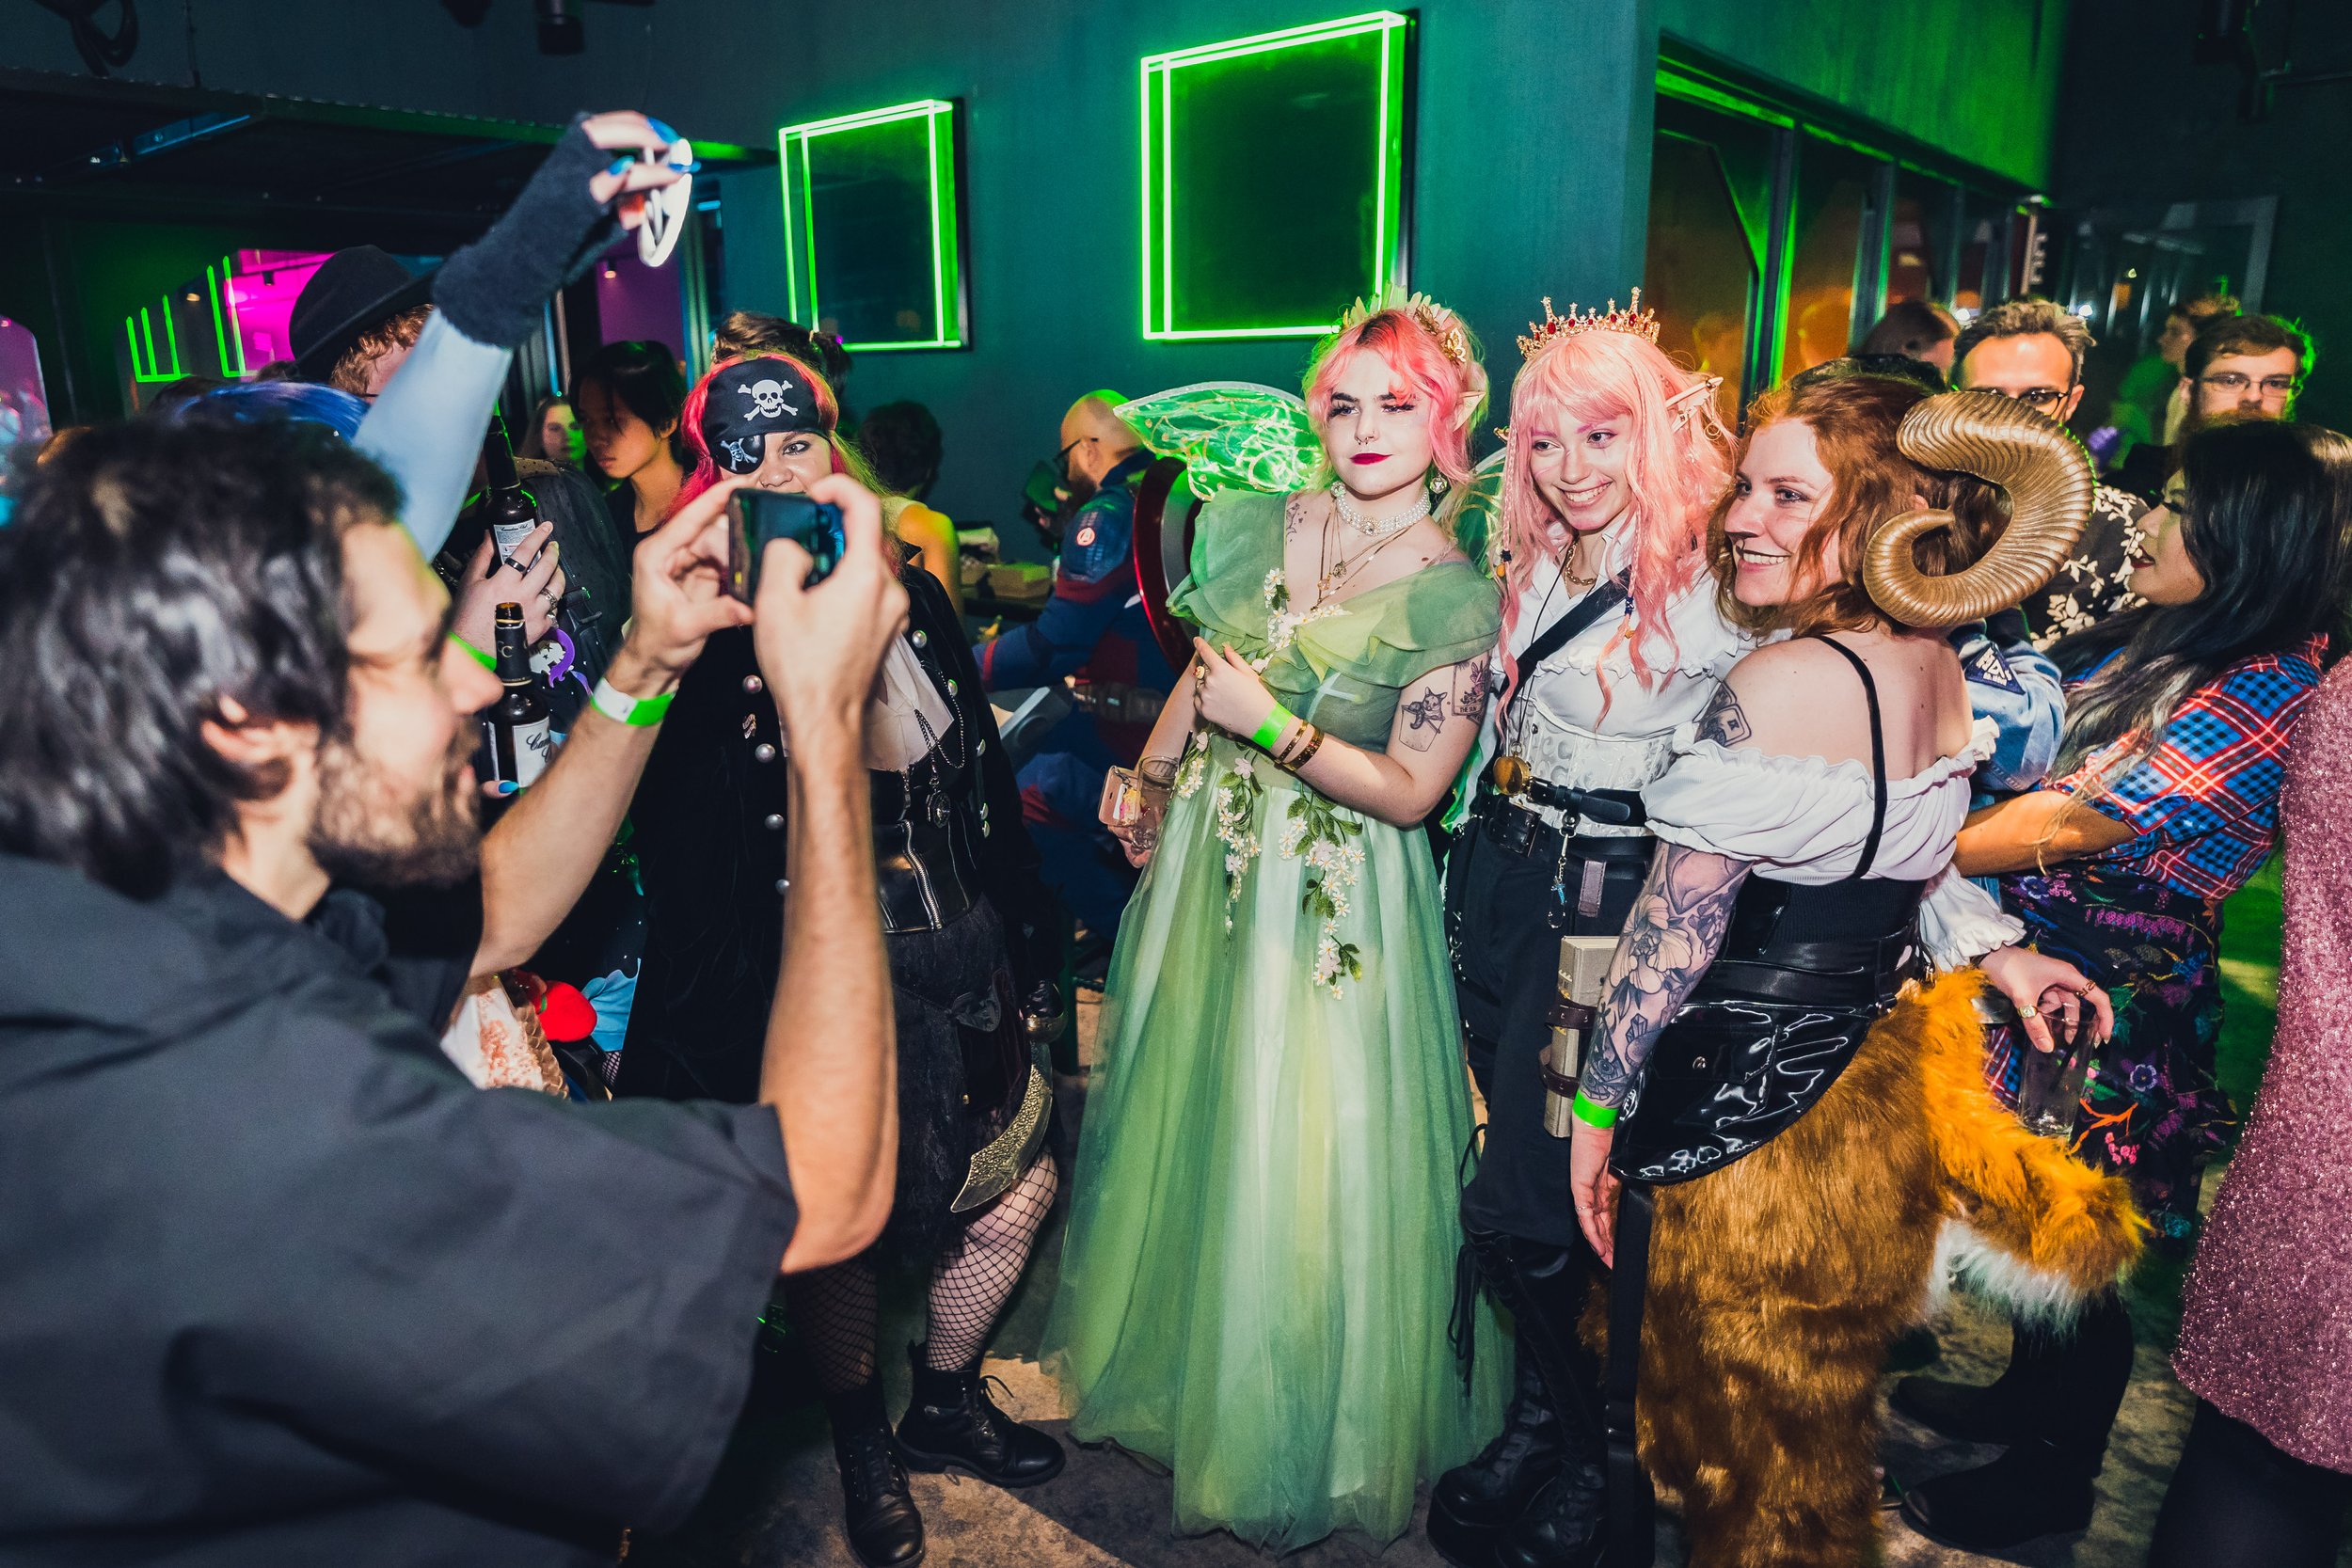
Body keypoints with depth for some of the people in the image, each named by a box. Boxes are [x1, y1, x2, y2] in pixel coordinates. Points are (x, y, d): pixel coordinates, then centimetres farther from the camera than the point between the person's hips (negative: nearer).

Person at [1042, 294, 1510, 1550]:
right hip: (1210, 861, 5)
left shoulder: (1455, 597, -15)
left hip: (1338, 902, -5)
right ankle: (1176, 1345, 48)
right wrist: (1146, 784, 15)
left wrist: (1270, 727, -21)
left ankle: (1296, 1423, 35)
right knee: (1184, 1110, 20)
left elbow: (1410, 791, -15)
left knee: (1304, 1153, 7)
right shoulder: (1252, 526, -1)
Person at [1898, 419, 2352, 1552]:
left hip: (2113, 1007, -8)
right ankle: (2031, 1398, 46)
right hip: (2041, 969, 8)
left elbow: (2067, 825, -26)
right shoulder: (2164, 637, 3)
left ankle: (2054, 1476, 33)